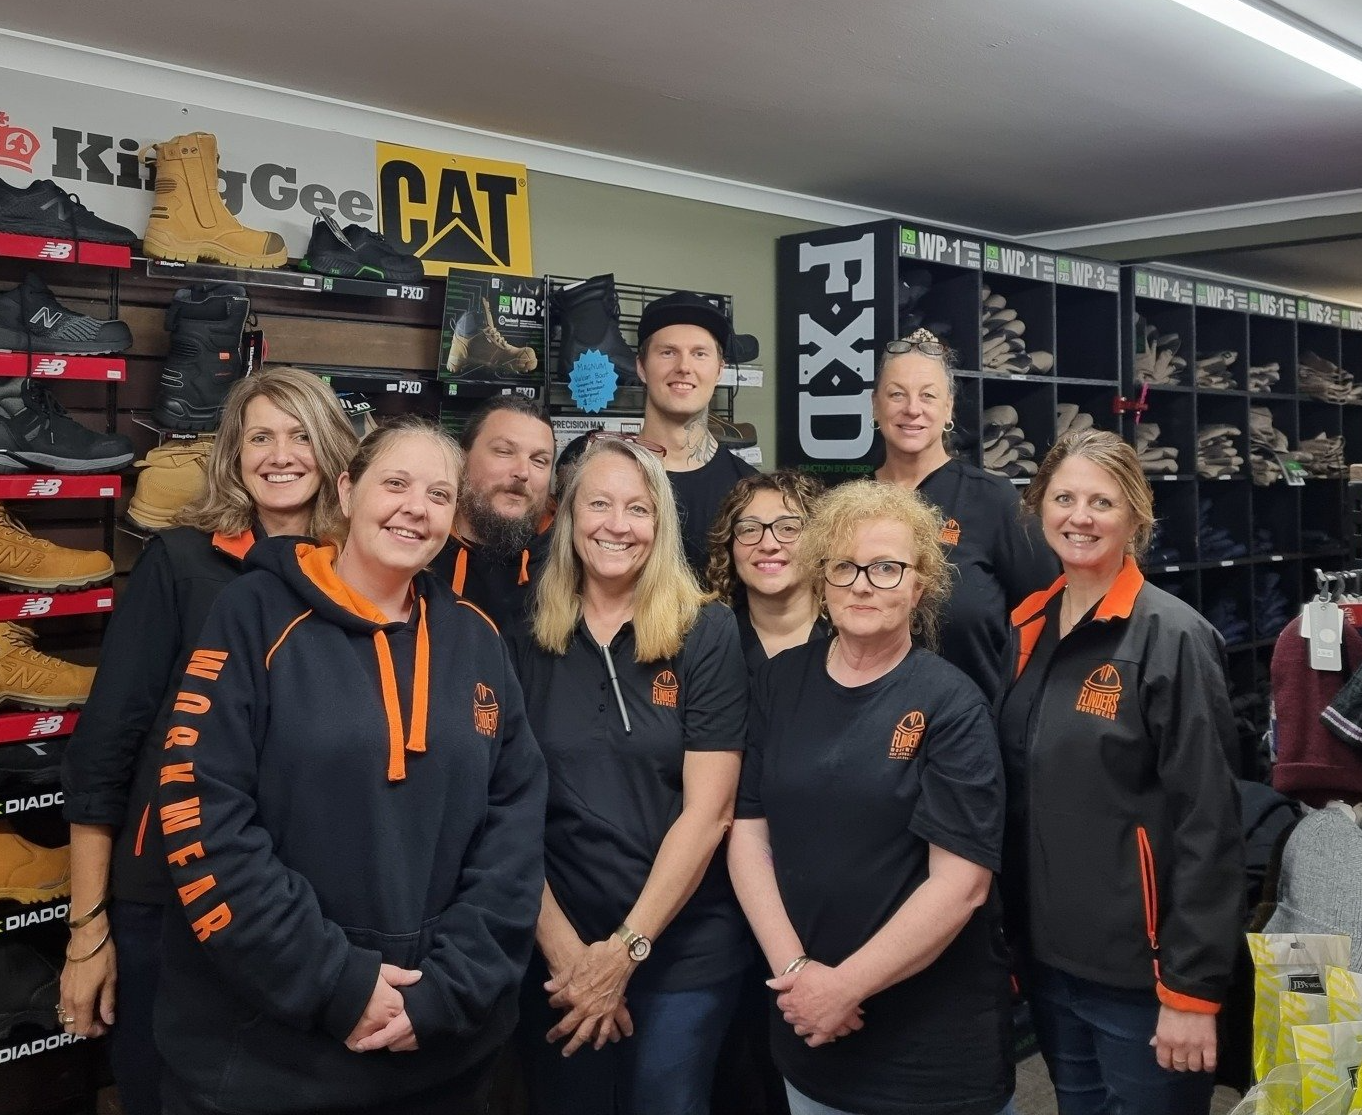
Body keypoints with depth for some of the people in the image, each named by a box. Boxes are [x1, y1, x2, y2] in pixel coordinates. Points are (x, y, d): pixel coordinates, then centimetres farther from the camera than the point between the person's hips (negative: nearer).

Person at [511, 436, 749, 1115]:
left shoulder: (707, 634, -6)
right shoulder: (527, 643, -1)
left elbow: (707, 810, -10)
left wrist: (626, 947, -13)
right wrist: (564, 950, -10)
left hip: (682, 953, -1)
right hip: (555, 956, 2)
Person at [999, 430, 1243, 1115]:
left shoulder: (1172, 638, -14)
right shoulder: (1027, 629, 4)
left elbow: (1207, 825, -16)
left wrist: (1193, 987, -17)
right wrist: (1012, 935, 10)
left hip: (1139, 969, -6)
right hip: (1046, 954, 6)